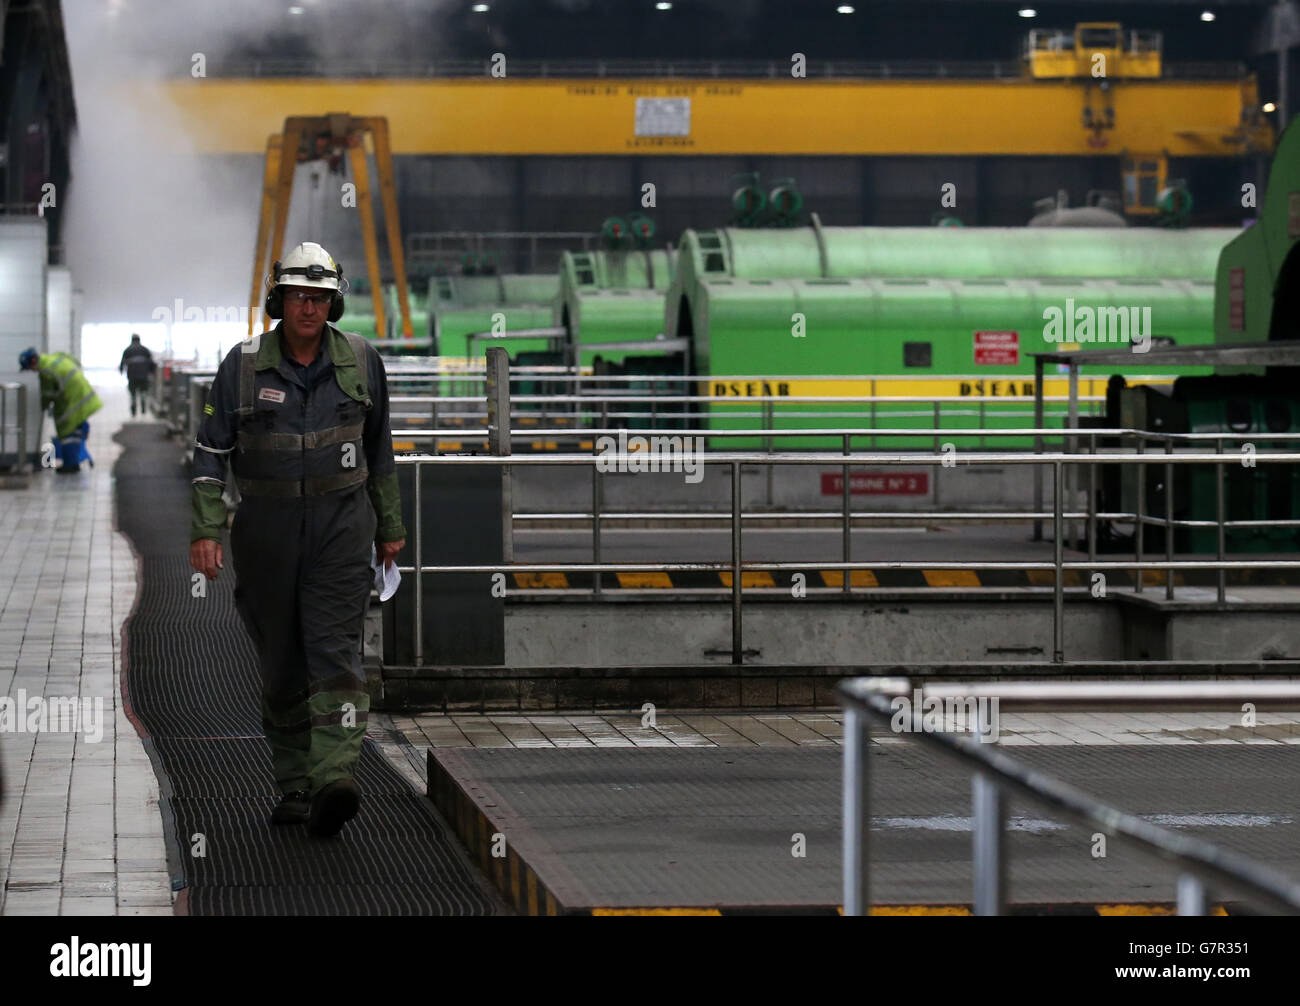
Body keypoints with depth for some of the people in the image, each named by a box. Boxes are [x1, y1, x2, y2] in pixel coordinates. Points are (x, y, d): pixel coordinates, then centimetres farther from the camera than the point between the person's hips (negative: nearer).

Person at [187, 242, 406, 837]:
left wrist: (390, 527, 18)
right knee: (281, 664, 6)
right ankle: (294, 785, 17)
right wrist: (205, 530, -8)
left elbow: (378, 448, 14)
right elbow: (210, 450, 2)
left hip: (341, 521, -1)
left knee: (334, 649, -15)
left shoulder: (360, 361, 3)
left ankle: (334, 778, -27)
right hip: (266, 525, 1)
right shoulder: (243, 364, -1)